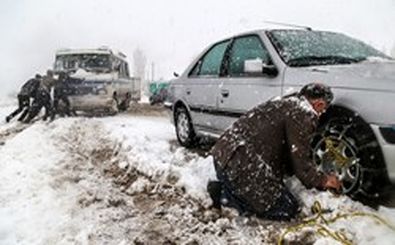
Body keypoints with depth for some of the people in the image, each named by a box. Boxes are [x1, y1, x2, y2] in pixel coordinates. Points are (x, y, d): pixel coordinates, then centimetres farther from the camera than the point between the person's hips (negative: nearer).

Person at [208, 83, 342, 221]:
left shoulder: (284, 104, 24)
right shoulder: (304, 113, -6)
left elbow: (287, 154, 30)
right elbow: (300, 159, -6)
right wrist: (322, 181, 13)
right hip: (241, 162, -10)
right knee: (287, 210, -3)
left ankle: (223, 188, 9)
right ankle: (225, 196, -8)